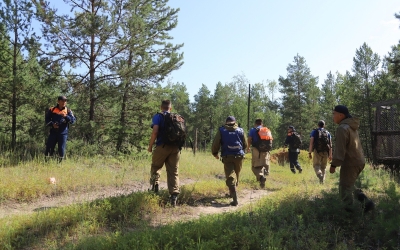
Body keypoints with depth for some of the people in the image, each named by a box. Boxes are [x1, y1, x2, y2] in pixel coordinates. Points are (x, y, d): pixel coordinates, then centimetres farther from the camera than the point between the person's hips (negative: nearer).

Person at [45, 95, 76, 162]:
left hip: (63, 133, 0)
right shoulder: (52, 110, 7)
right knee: (49, 148, 1)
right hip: (53, 132, 1)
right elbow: (47, 119, 12)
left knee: (61, 149, 1)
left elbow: (73, 120, -4)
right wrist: (52, 124, -6)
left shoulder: (68, 111, 5)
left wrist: (66, 116, -20)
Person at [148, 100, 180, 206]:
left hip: (162, 146, -3)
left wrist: (150, 146, -3)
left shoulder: (158, 116, 3)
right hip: (175, 148, 3)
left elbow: (155, 131, -11)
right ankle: (174, 196, -2)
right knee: (173, 172, 6)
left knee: (155, 167, 20)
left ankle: (155, 185, 5)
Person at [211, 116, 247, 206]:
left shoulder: (221, 131, 1)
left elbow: (215, 144, -2)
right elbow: (245, 145, 14)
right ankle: (232, 193, 38)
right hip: (239, 156, 2)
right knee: (236, 175, 21)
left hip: (227, 157, -2)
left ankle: (235, 199, -19)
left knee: (230, 177, -5)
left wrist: (215, 153, 15)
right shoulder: (240, 130, 7)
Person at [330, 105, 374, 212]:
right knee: (349, 186, 21)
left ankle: (348, 210, 7)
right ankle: (367, 202, 12)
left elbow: (339, 148, -22)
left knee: (345, 189, 2)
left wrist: (334, 164, -19)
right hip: (359, 161, 10)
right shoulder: (352, 127, 14)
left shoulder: (342, 128, -17)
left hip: (350, 163, -10)